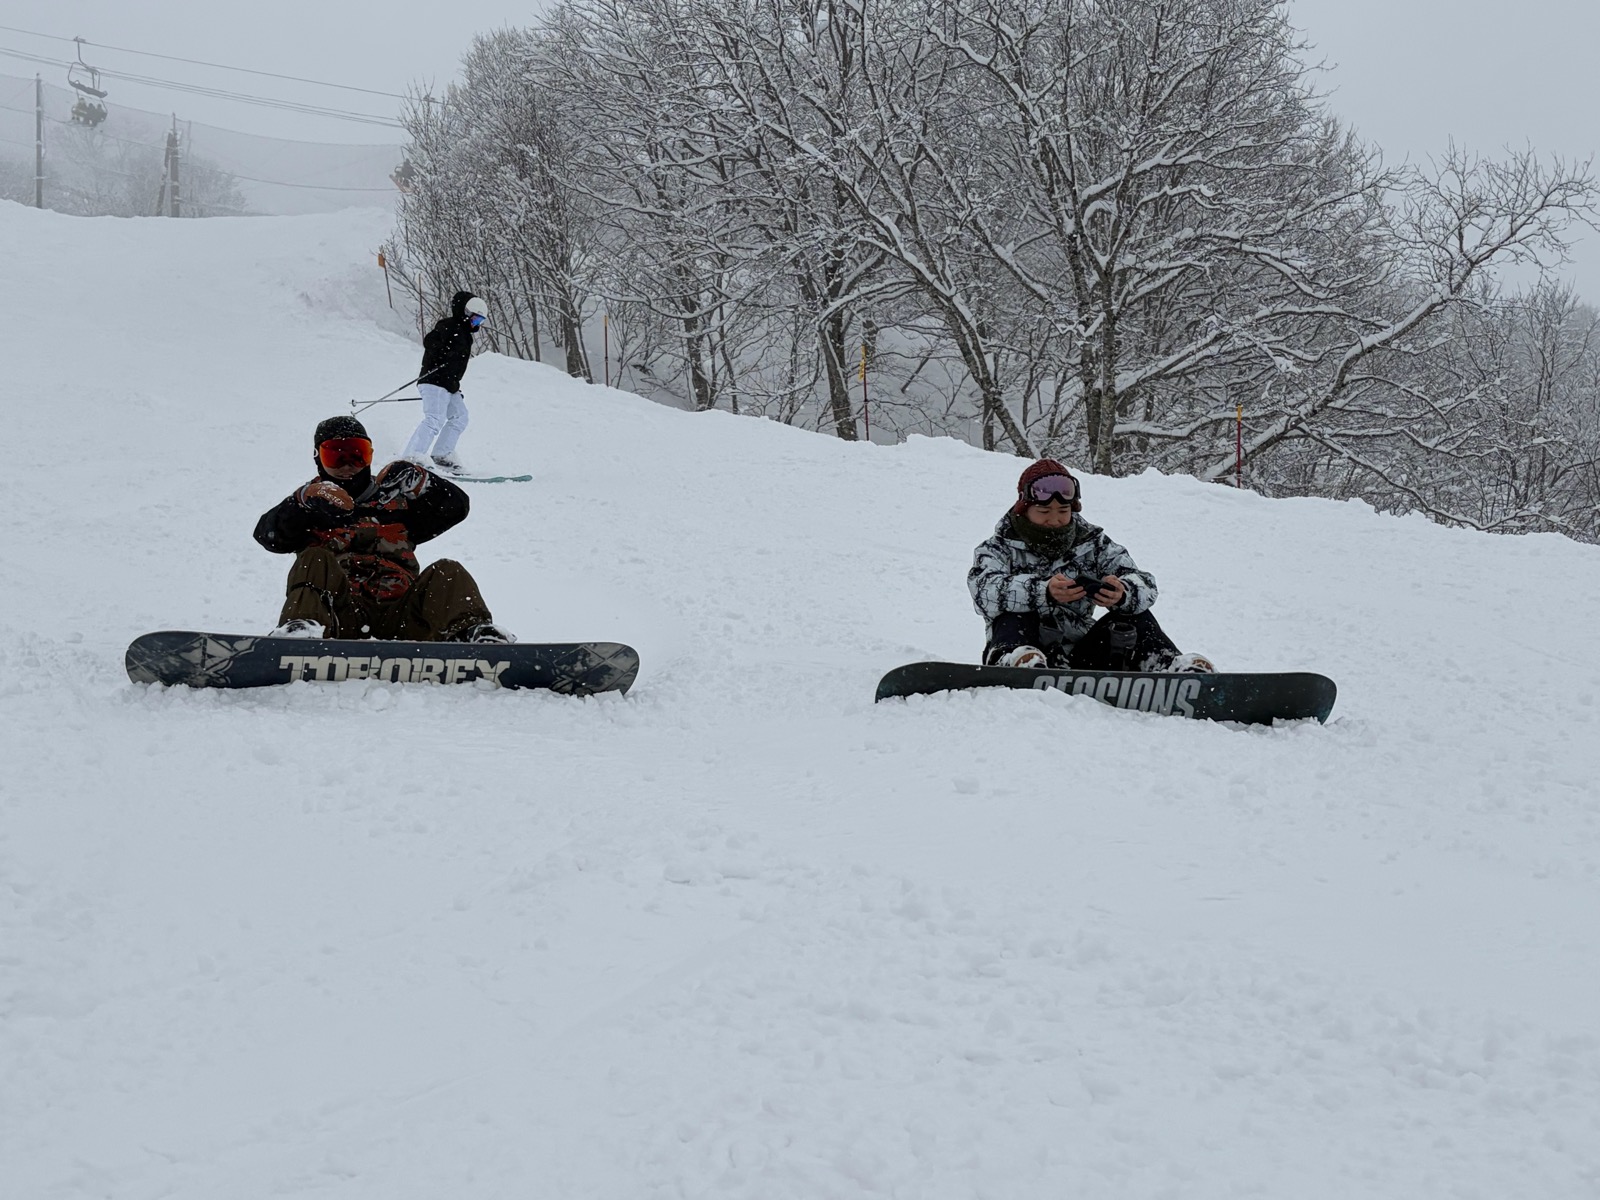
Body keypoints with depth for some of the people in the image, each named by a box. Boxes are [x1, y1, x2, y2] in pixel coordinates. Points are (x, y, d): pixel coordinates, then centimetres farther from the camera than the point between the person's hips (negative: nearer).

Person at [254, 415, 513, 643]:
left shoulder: (393, 499, 30)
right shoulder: (308, 504, 27)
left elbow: (456, 505, 20)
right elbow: (268, 535, 6)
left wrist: (421, 482, 0)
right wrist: (307, 501, -13)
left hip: (399, 614, 2)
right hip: (339, 613, -1)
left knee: (447, 572, -20)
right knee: (314, 560, -26)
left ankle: (475, 632, -51)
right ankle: (301, 629, -56)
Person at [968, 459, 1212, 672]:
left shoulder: (1092, 544, 12)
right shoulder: (999, 549, 3)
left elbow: (1144, 584, -2)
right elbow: (987, 591, -21)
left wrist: (1123, 594, -29)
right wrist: (1043, 592, -39)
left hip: (1081, 657, 3)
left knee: (1133, 610, -9)